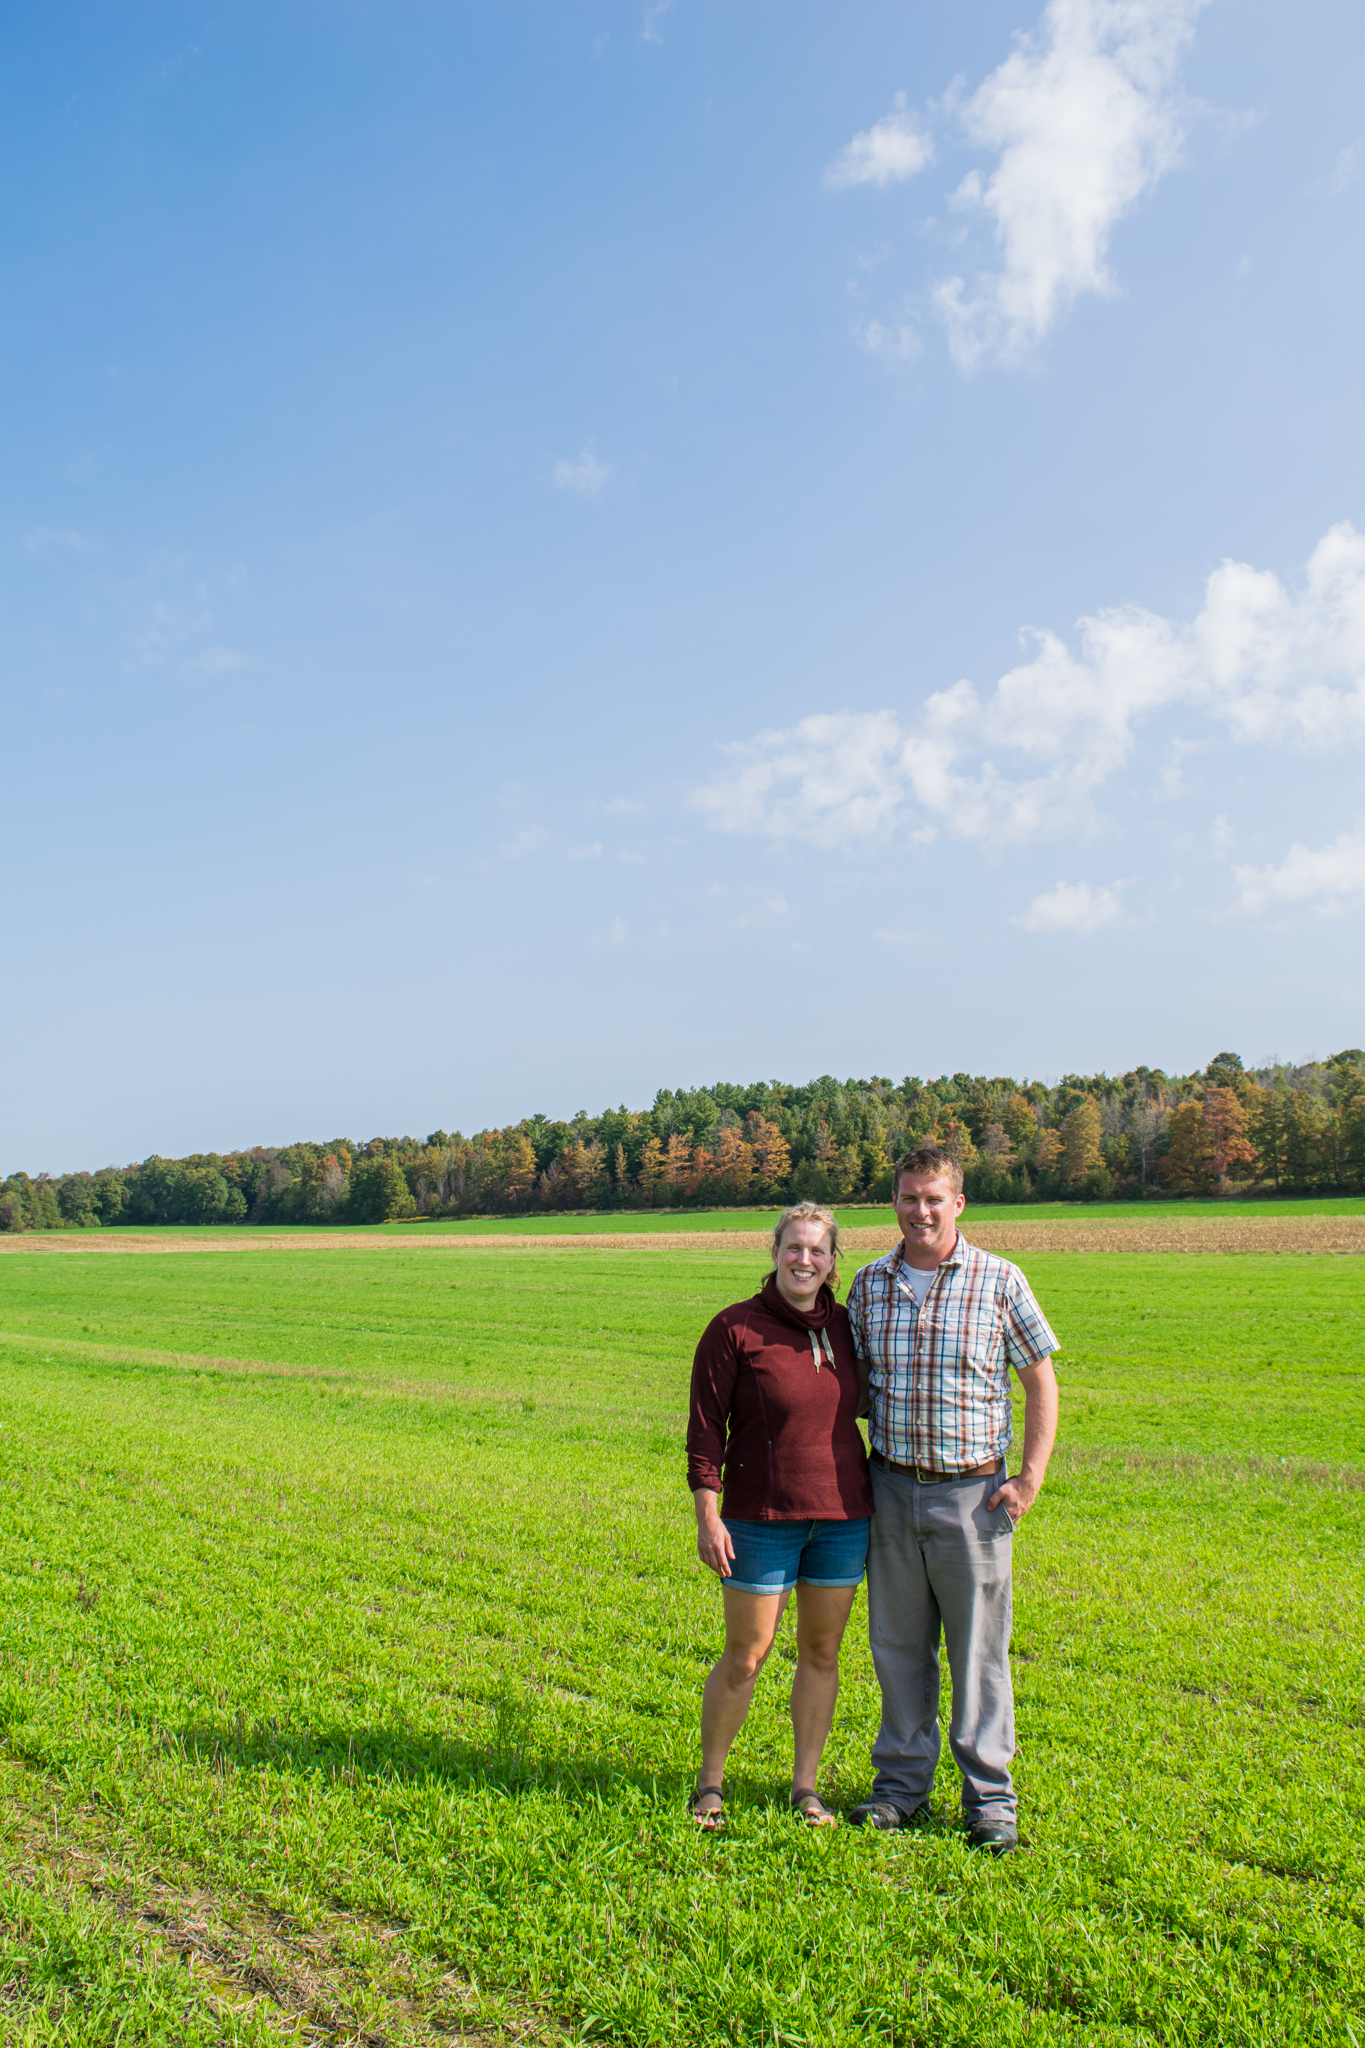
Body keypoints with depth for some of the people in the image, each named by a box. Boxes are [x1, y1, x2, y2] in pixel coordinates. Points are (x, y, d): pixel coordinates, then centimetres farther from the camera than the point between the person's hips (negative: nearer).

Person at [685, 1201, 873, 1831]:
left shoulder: (843, 1326, 4)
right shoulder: (735, 1328, -9)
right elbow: (705, 1426, -8)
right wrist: (708, 1516, -12)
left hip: (843, 1516, 4)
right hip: (764, 1519, -4)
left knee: (822, 1652, 12)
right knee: (745, 1657, 5)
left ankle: (806, 1788, 27)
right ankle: (710, 1782, 25)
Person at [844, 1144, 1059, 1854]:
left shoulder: (999, 1280, -5)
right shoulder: (869, 1285, 4)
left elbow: (1041, 1379, 1)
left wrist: (1030, 1479, -5)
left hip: (971, 1494, -3)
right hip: (892, 1489, 3)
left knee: (978, 1650, 5)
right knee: (897, 1644, 11)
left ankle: (990, 1798, 20)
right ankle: (902, 1783, 27)